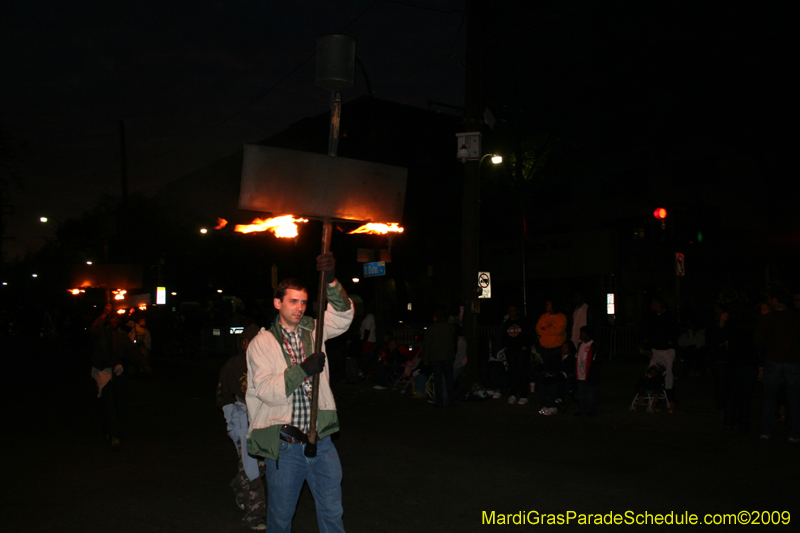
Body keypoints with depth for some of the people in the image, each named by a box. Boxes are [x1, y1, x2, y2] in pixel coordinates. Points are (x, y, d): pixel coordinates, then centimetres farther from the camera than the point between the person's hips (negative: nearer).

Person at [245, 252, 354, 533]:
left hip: (320, 442, 3)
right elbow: (266, 390, -14)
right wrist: (302, 370, -26)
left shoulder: (313, 331, 7)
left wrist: (331, 281, -23)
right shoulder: (262, 343, -4)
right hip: (283, 445, -2)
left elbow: (342, 315, -8)